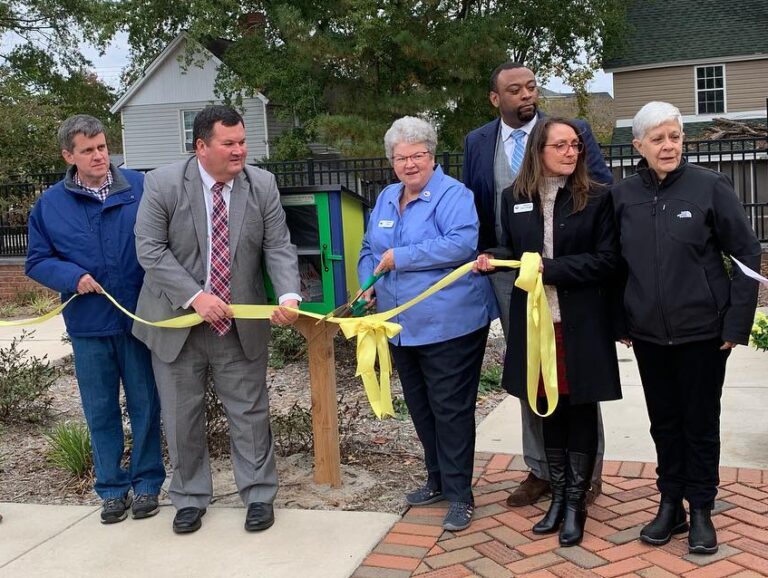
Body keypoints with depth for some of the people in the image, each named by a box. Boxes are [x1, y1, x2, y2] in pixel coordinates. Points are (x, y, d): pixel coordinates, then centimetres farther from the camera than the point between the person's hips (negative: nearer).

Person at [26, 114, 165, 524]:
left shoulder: (140, 188, -3)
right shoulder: (50, 203, 2)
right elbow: (36, 262, 6)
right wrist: (72, 276, -12)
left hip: (140, 319, -1)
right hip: (88, 325, 1)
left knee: (145, 405, 9)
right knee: (100, 412, 11)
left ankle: (147, 483, 25)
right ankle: (111, 487, 25)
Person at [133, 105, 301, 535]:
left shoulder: (262, 185, -5)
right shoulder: (163, 184, -11)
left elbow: (279, 248, -6)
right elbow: (150, 250, -13)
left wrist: (288, 295, -24)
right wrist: (195, 297, -23)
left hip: (240, 324, 1)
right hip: (178, 320, -1)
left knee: (250, 412, 9)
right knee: (183, 416, 11)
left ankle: (259, 495, 25)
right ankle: (190, 498, 29)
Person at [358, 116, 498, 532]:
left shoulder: (452, 195, -11)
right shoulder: (386, 200, 13)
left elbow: (462, 244, -26)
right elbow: (369, 250, 21)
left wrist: (400, 257, -23)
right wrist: (369, 284, 1)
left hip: (449, 326, -8)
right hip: (402, 327, 8)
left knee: (451, 411, -1)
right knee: (420, 408, 17)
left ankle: (459, 494, 11)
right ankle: (438, 480, 33)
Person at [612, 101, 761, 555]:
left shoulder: (710, 186, -9)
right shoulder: (624, 195, 0)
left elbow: (747, 253, -6)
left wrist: (737, 321, -9)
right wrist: (618, 320, 4)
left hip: (702, 330, -3)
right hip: (648, 333, 3)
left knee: (701, 422, 8)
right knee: (664, 421, 13)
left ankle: (701, 509, 22)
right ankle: (670, 503, 26)